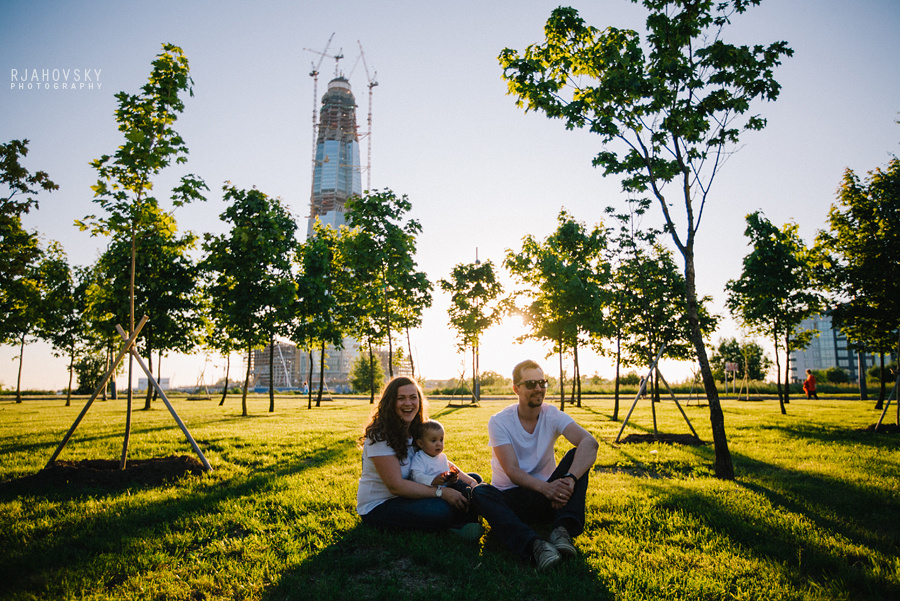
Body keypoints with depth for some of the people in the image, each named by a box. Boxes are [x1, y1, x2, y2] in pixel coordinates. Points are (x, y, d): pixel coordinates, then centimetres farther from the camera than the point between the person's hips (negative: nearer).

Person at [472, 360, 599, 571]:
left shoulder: (553, 416, -4)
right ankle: (534, 544, -48)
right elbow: (512, 471, -19)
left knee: (576, 455, -20)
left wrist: (570, 479, -42)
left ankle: (562, 529, -35)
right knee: (480, 492, -32)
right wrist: (546, 487, -39)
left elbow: (590, 443, -23)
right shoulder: (499, 422, -8)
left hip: (548, 497, 2)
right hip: (511, 499, -1)